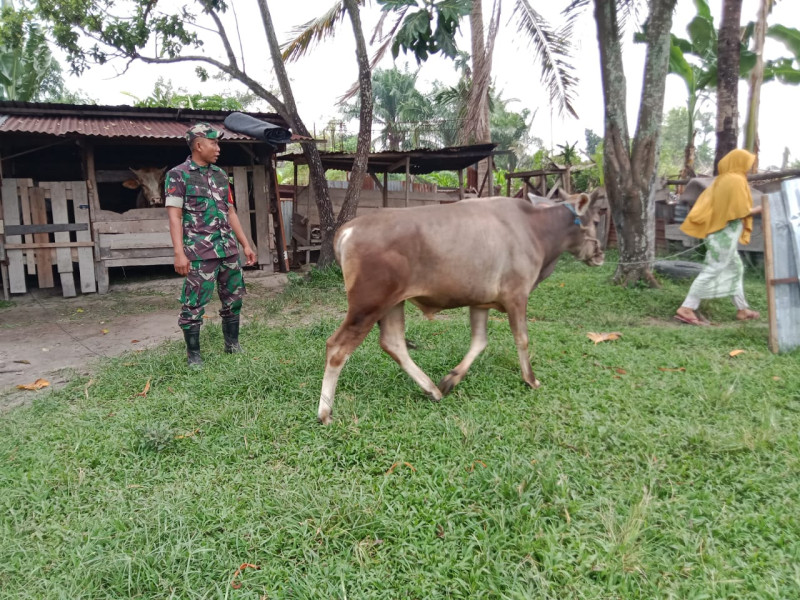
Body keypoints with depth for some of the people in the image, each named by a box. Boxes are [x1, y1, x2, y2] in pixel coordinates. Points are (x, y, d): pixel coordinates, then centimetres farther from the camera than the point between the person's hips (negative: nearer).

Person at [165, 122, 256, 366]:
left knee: (233, 299, 11)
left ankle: (232, 344, 26)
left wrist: (245, 245, 15)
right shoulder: (178, 175, -3)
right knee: (194, 304, -1)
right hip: (200, 253, -6)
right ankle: (193, 354, 11)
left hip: (229, 249, 6)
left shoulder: (220, 175, 15)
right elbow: (174, 216, -8)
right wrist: (179, 253, -17)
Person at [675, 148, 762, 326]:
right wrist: (760, 209, 0)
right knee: (712, 271, -9)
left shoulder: (721, 179, 13)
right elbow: (741, 211, -16)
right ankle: (686, 309, -11)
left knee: (735, 268, 17)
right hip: (726, 234, -10)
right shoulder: (736, 180, -12)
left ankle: (742, 309, 25)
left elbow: (707, 204, 12)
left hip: (717, 232, 10)